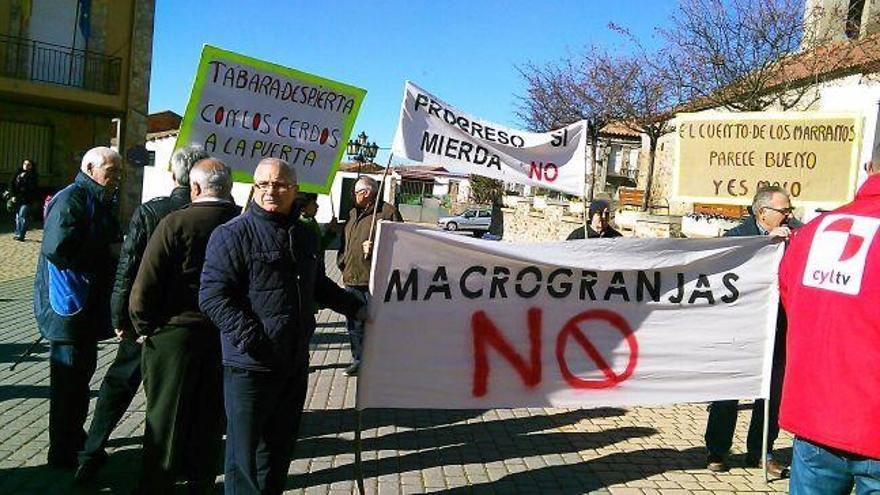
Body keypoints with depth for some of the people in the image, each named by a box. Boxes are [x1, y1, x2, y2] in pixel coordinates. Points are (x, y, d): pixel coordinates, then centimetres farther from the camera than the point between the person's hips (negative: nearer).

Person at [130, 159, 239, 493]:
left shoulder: (175, 223, -15)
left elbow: (144, 288, -16)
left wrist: (144, 326, 0)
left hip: (176, 336, -3)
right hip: (226, 337, 3)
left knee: (165, 418, 12)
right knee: (209, 418, 18)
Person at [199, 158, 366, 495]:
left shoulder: (304, 236, 12)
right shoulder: (232, 235, -10)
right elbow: (213, 295, -17)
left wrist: (354, 307, 22)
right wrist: (252, 339, -24)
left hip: (296, 363, 7)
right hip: (250, 366, -6)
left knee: (281, 445, 19)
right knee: (245, 451, 4)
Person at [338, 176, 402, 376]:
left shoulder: (387, 212, -6)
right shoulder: (353, 213, 18)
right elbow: (345, 241, 26)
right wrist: (342, 261, 14)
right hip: (352, 277, 7)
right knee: (354, 323, 13)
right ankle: (358, 359, 26)